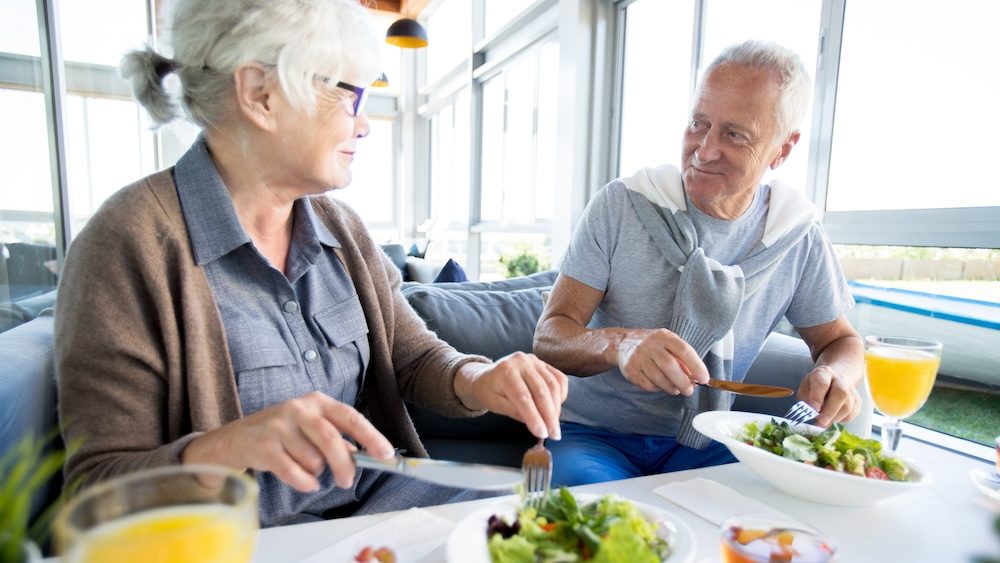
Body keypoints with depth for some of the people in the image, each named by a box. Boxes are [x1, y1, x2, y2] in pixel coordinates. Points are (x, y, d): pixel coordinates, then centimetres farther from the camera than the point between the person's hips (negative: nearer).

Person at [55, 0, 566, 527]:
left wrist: (475, 380, -13)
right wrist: (223, 449, -32)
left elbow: (412, 355, 8)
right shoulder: (130, 242, -14)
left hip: (382, 499, 7)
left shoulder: (341, 227, 5)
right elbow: (97, 489, -11)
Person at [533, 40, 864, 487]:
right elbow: (550, 337, -13)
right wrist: (618, 344, -36)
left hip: (703, 445, 4)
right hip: (595, 431, -3)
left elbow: (839, 339, 13)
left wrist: (837, 375, -12)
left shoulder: (798, 234, 0)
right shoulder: (621, 204, -10)